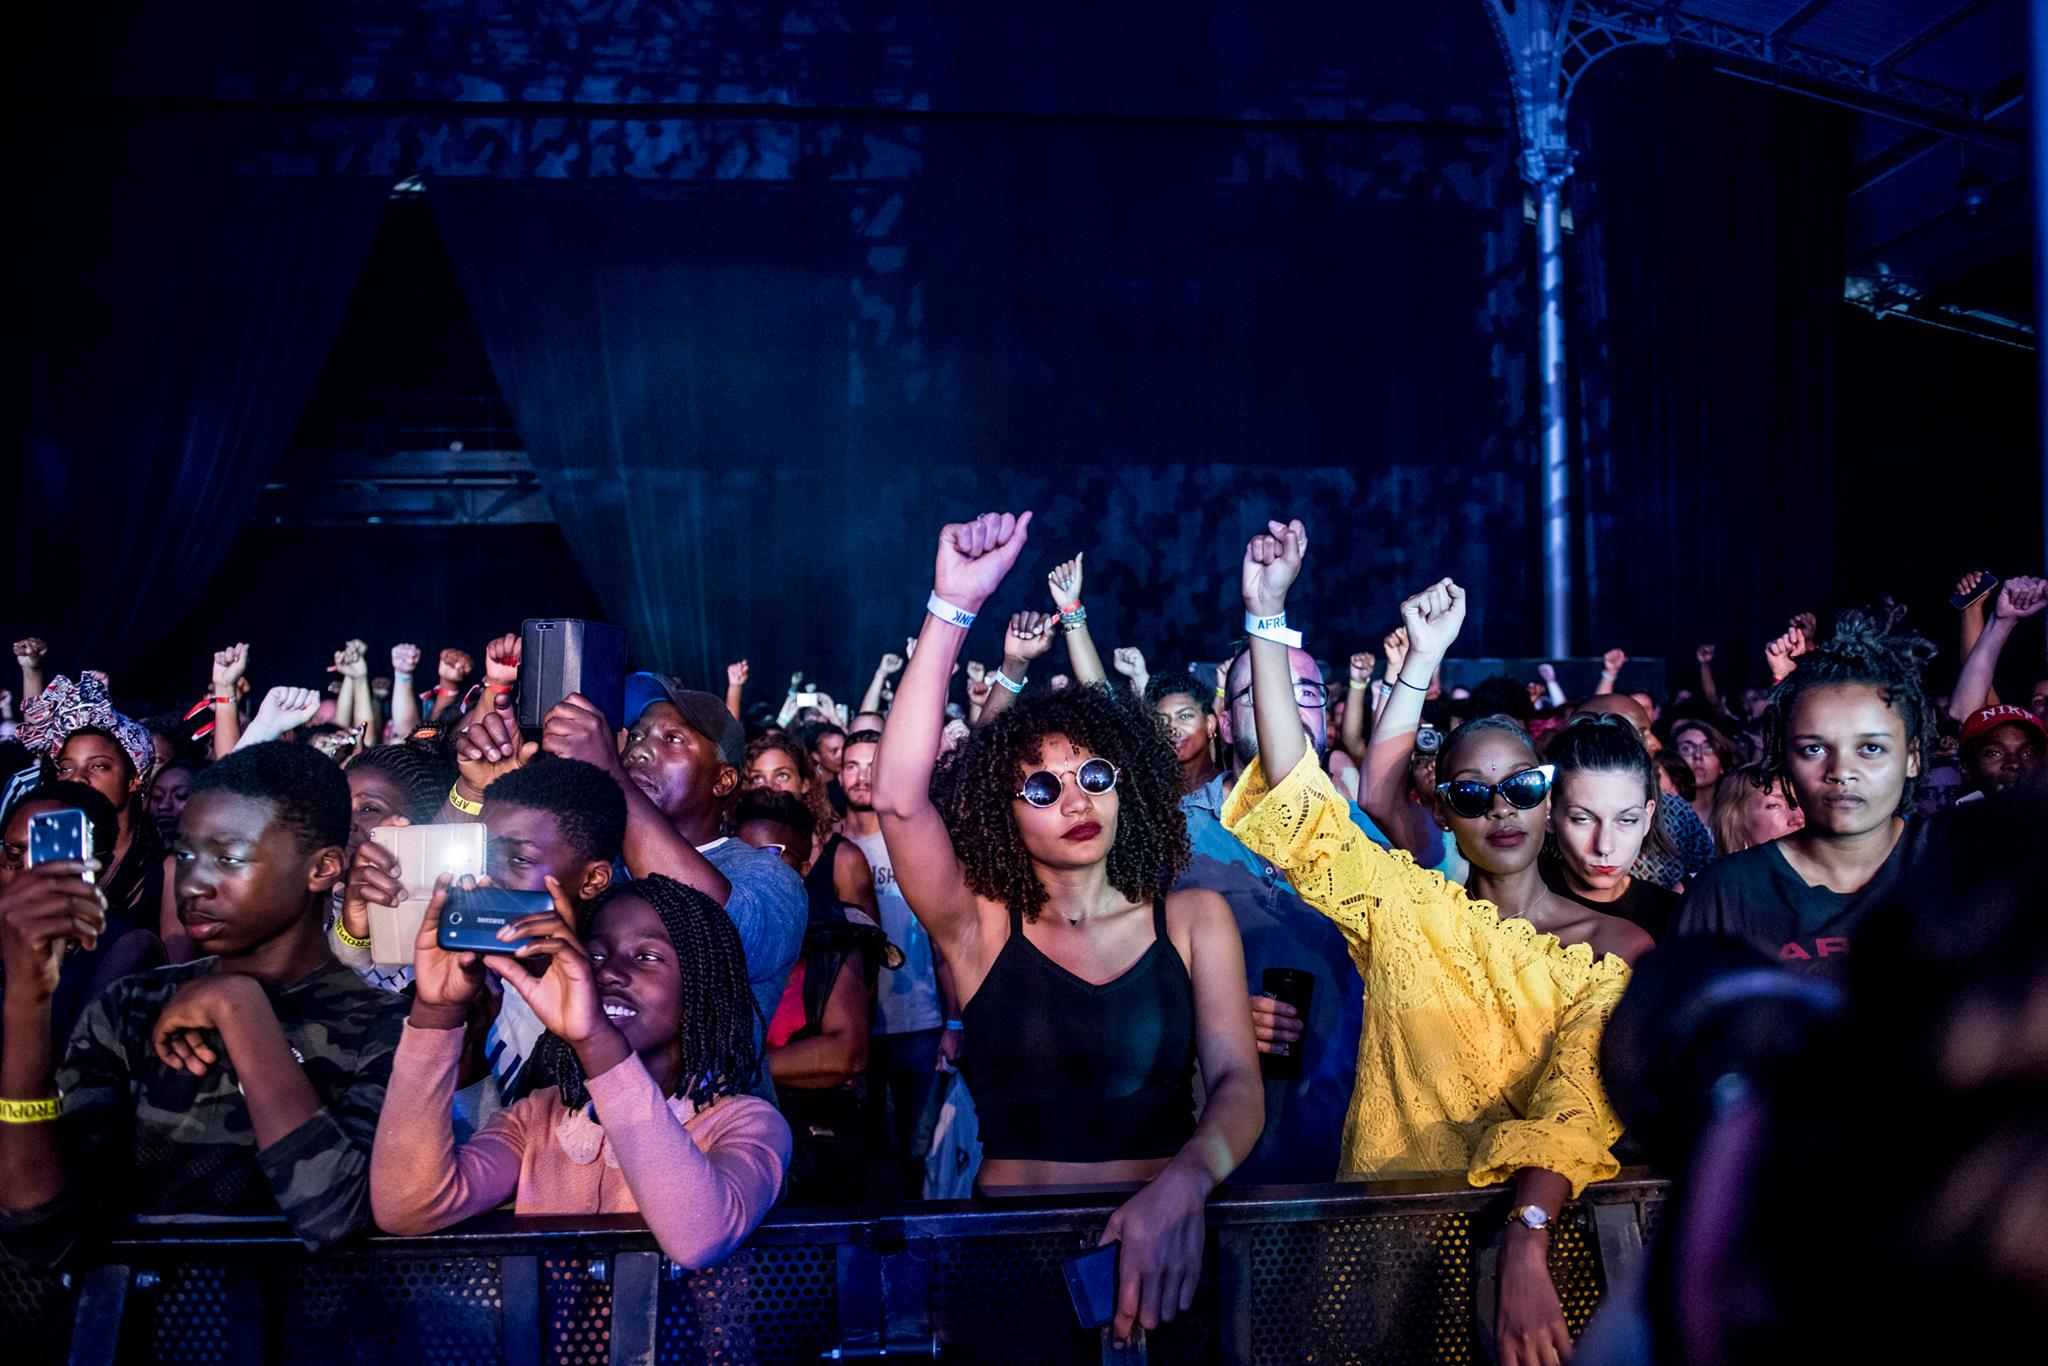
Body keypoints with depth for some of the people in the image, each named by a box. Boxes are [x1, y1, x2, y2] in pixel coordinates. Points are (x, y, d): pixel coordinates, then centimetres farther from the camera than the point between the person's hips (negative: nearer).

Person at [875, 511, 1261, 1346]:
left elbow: (1236, 1083, -3)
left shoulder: (1195, 920, 8)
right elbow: (898, 798, -10)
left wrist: (1184, 1183, -25)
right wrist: (953, 610, -15)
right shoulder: (979, 928, 5)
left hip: (1158, 1247, 1)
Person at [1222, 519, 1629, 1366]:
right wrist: (1268, 615, -8)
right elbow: (1295, 798, -3)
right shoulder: (1404, 908, 7)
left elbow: (1576, 1111, -11)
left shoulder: (1604, 955, 4)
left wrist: (1525, 1244, -28)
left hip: (1539, 1225, 0)